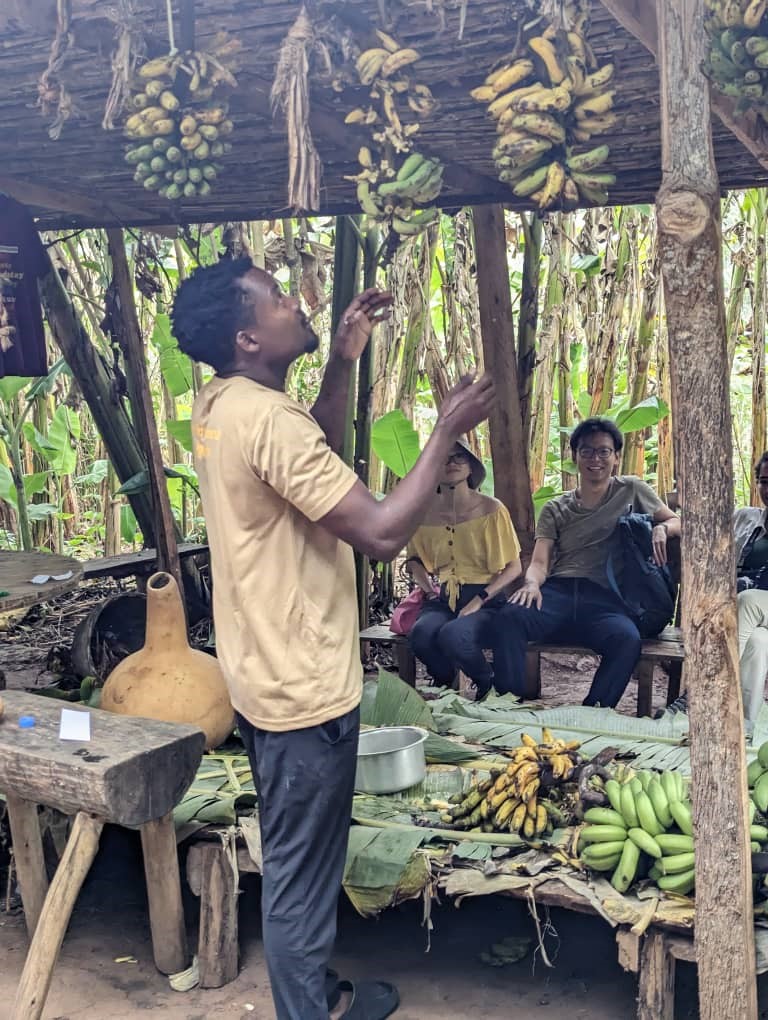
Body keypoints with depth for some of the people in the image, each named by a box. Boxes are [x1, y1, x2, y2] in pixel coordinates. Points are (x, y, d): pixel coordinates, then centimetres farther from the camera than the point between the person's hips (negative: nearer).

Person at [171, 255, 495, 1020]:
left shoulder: (219, 405, 5)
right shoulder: (268, 418, -26)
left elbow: (316, 461, 20)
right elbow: (382, 533, -29)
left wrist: (343, 362, 10)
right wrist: (447, 431, -18)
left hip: (268, 672, 10)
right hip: (304, 686, -10)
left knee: (296, 861, 24)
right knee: (303, 870, 7)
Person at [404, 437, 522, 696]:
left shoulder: (491, 509, -6)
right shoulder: (425, 512, 4)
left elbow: (514, 567, -3)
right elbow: (415, 558, 24)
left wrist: (480, 599, -14)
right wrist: (428, 589, 5)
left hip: (487, 601, -3)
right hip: (445, 599, 3)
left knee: (453, 635, -35)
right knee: (421, 635, -31)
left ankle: (490, 685, -2)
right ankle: (446, 688, 1)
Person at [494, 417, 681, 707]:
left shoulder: (631, 490, 19)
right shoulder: (555, 509, 20)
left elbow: (676, 521, 20)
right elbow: (539, 562, 9)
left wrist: (662, 529, -6)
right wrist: (532, 583, -16)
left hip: (605, 599, -1)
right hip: (558, 592, 1)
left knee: (627, 639, -38)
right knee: (510, 616, -33)